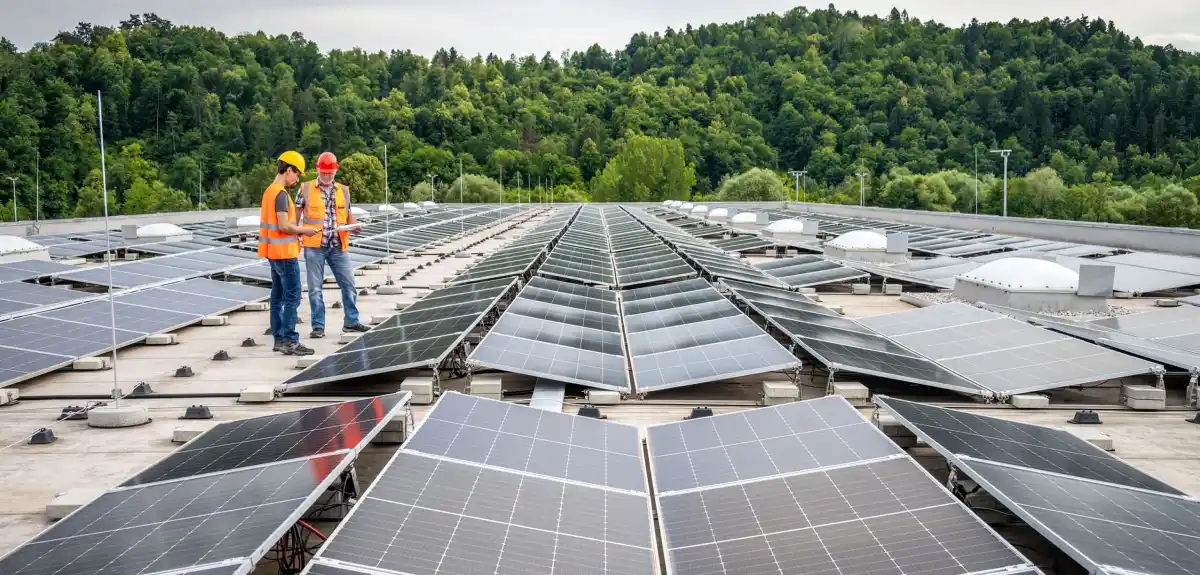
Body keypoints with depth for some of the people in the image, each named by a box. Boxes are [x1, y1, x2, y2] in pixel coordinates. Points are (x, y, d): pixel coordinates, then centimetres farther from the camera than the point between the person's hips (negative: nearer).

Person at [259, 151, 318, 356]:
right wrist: (303, 230, -8)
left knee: (278, 296, 12)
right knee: (292, 297, -7)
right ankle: (289, 341, -7)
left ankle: (279, 338, 17)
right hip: (285, 253, -10)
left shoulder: (269, 191, 13)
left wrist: (296, 232, 11)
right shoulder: (281, 193, -16)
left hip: (274, 252, 10)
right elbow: (284, 226, -22)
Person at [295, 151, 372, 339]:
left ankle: (351, 321, 17)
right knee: (315, 287, 2)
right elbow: (296, 215, 4)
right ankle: (318, 326, 9)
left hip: (338, 246, 3)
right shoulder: (305, 189, 1)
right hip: (314, 246, -3)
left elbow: (348, 214, 15)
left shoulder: (343, 190, 10)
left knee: (348, 283, 5)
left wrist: (354, 225, -6)